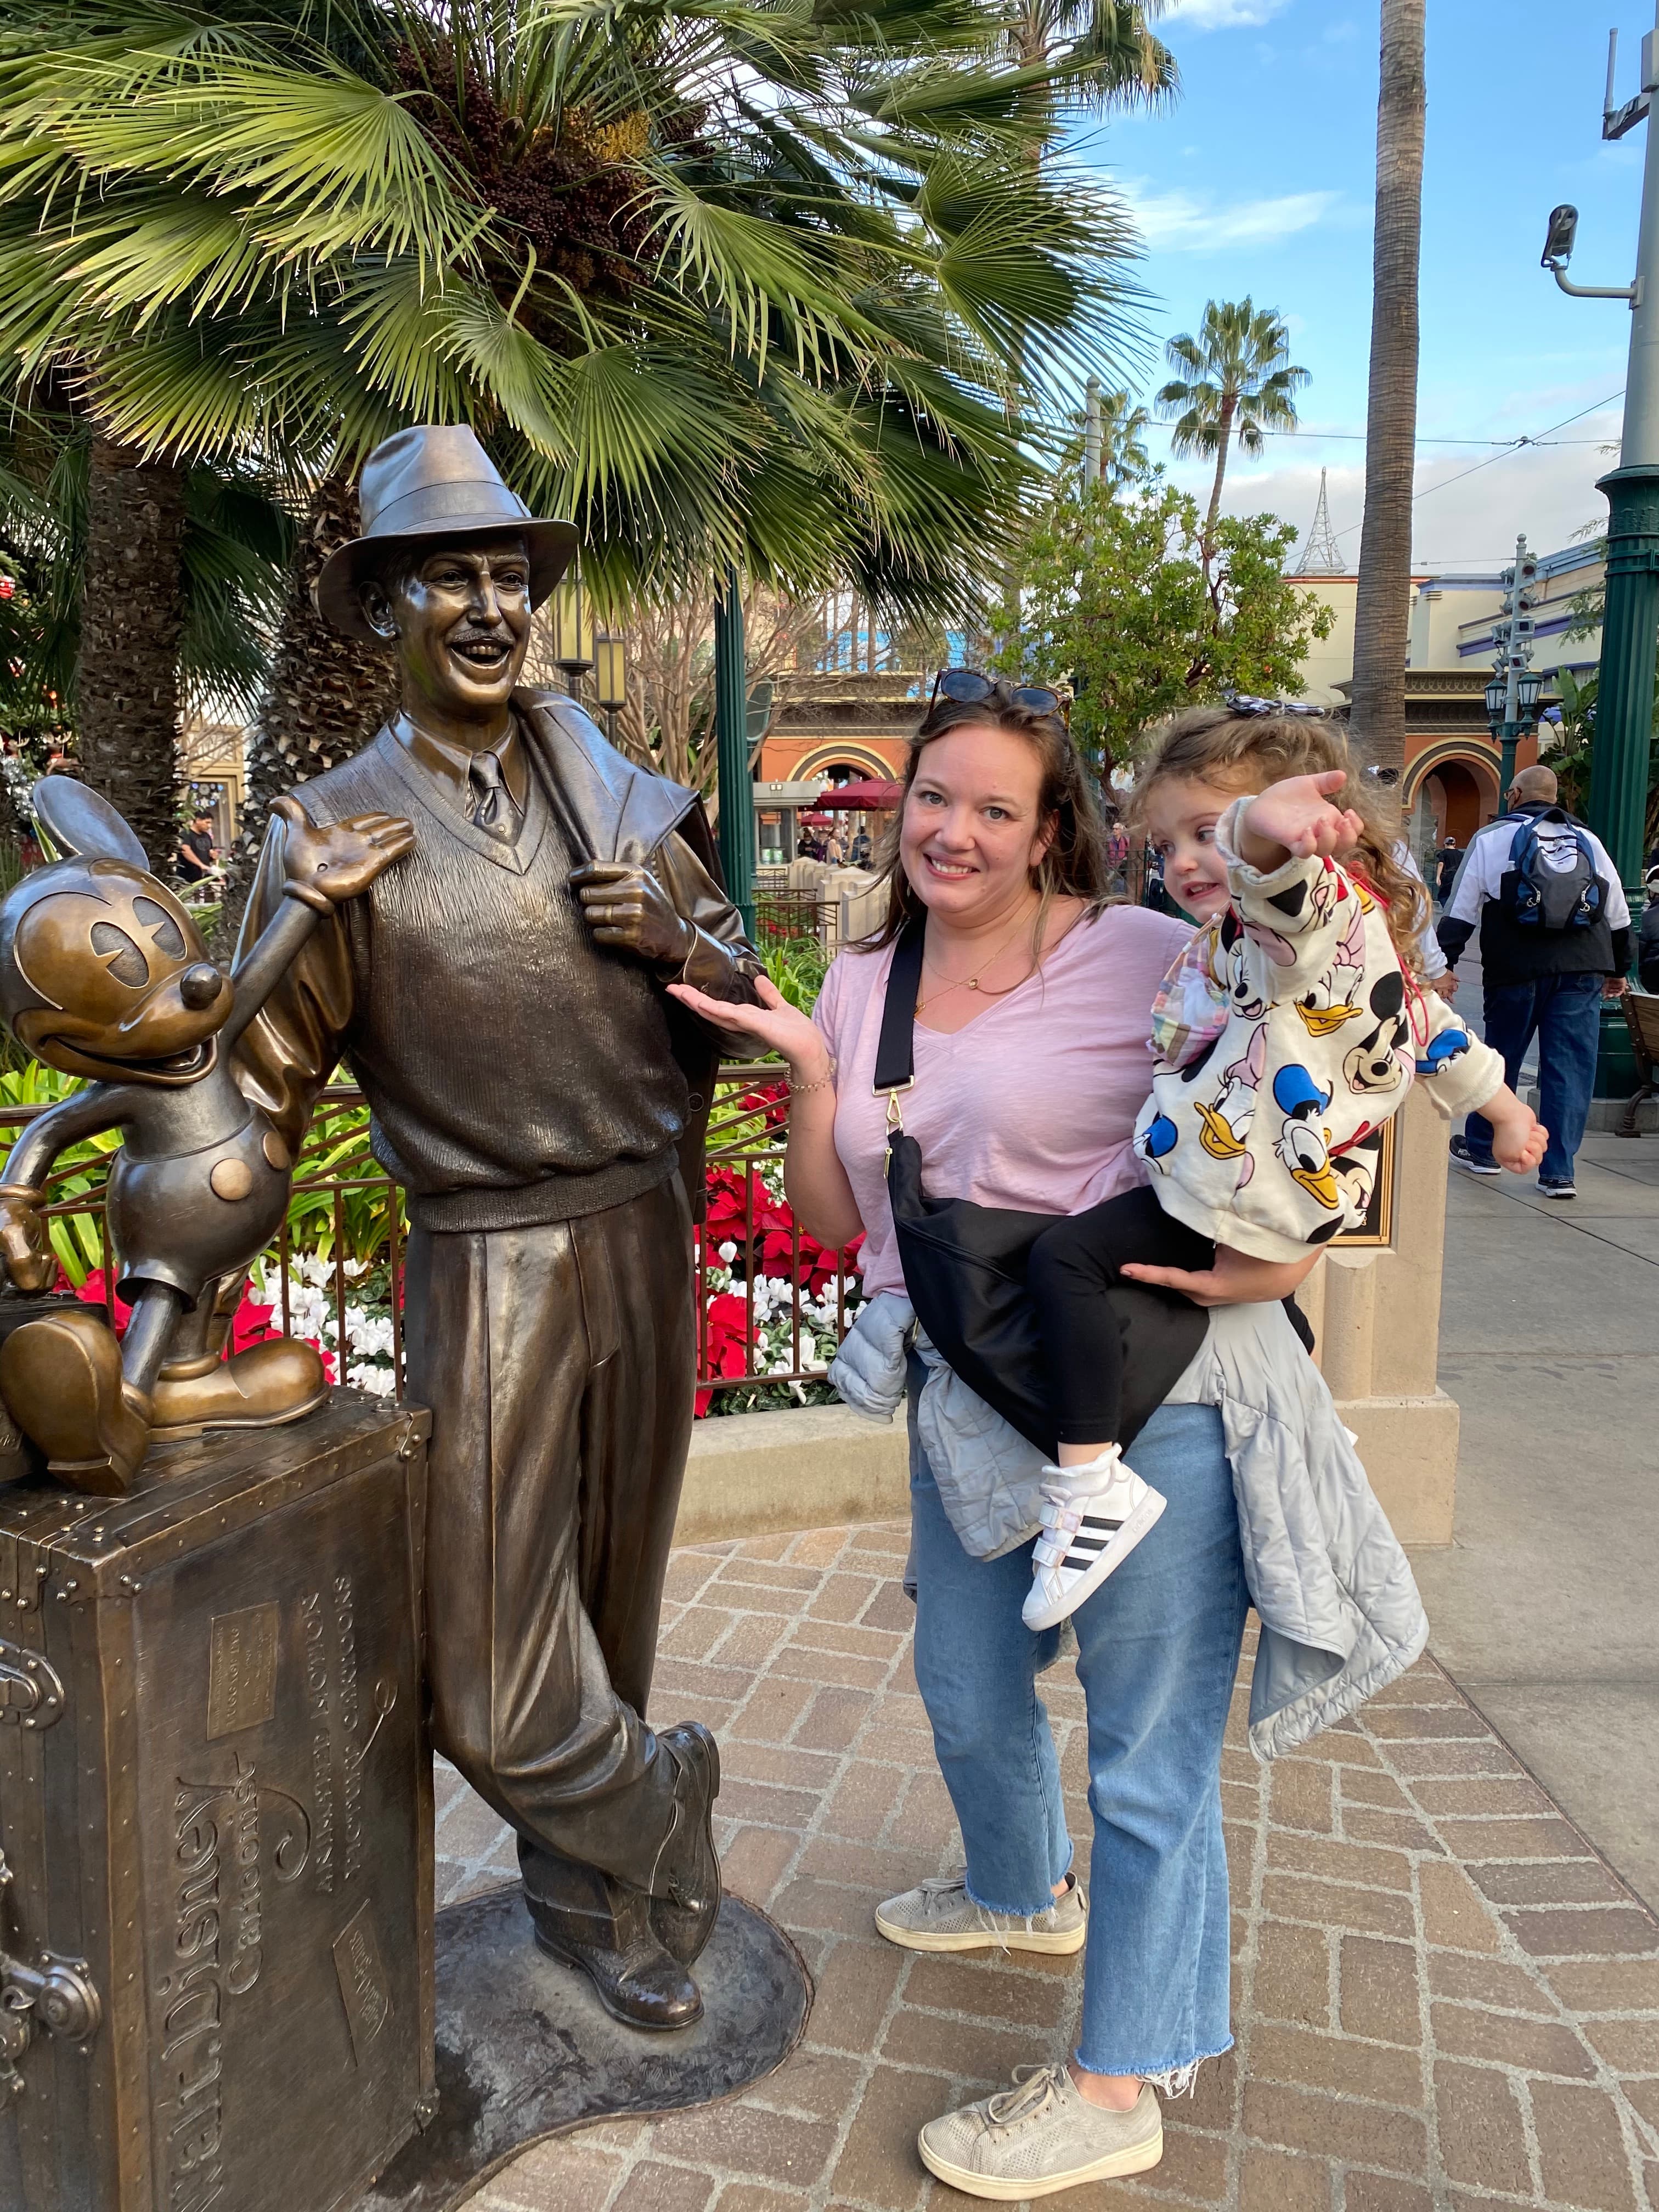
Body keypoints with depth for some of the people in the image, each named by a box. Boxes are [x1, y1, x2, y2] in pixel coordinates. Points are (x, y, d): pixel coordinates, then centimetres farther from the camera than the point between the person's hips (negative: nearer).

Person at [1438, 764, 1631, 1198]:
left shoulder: (1491, 839, 3)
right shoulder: (1588, 841, 14)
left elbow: (1460, 913, -2)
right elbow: (1619, 915, 18)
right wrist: (1618, 970, 28)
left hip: (1516, 970, -2)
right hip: (1582, 969, 2)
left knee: (1500, 1059, 14)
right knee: (1570, 1067, 3)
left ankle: (1480, 1148, 27)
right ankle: (1558, 1171, 1)